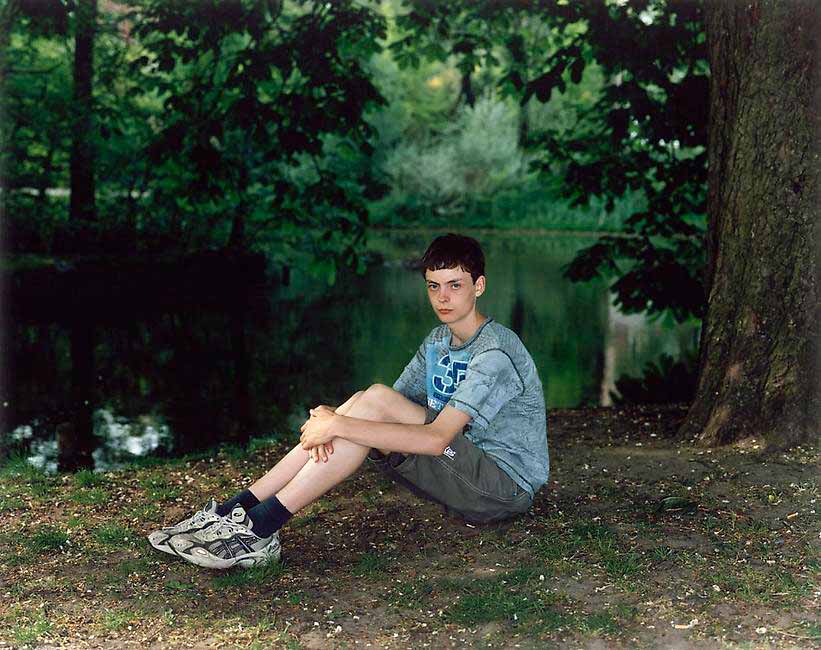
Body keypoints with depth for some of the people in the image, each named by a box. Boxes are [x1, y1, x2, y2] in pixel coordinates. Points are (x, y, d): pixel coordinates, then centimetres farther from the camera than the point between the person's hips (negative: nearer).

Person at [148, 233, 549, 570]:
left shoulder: (495, 353, -16)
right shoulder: (438, 342, 13)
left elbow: (437, 438, -27)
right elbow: (394, 412, 6)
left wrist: (339, 425, -27)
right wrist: (331, 419, -17)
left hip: (508, 484, -8)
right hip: (466, 474, 8)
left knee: (376, 400, -24)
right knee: (366, 403, -11)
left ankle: (260, 528, -26)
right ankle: (235, 510, -14)